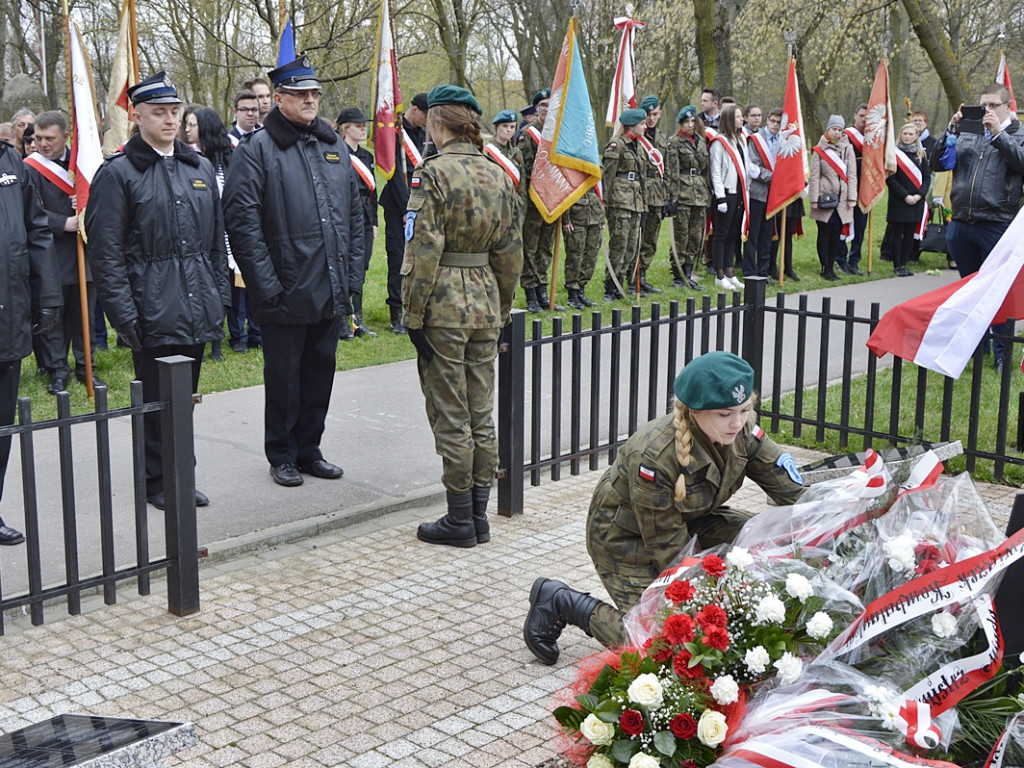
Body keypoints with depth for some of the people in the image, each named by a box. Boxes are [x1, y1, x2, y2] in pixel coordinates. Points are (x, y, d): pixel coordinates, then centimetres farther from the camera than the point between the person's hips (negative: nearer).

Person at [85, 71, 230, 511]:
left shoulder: (200, 169, 12)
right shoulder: (118, 173, -6)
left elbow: (216, 239, 17)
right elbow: (105, 252, -9)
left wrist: (220, 295, 10)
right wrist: (124, 314, -14)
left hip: (196, 311, 5)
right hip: (152, 314, -5)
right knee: (155, 400, 4)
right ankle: (157, 482, 17)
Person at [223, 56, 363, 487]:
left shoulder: (334, 146, 12)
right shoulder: (258, 149, -7)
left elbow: (355, 212, 18)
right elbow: (242, 221, -14)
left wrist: (349, 267, 9)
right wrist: (266, 284, -18)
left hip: (331, 290, 6)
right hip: (286, 292, -6)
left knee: (321, 370, 13)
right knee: (283, 374, 5)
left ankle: (309, 450, 27)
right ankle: (282, 456, 19)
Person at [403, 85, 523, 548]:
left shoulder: (433, 174, -12)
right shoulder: (499, 176, 8)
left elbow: (422, 251, -16)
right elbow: (511, 252, 11)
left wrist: (413, 315, -11)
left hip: (444, 305, -6)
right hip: (485, 303, 6)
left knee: (451, 417, 1)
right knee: (481, 414, 12)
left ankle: (460, 521, 8)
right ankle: (478, 515, 19)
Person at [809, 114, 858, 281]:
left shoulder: (848, 148, 9)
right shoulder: (819, 150, 2)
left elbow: (852, 174, 7)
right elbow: (814, 176, 0)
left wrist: (852, 197, 0)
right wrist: (814, 199, -6)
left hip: (842, 198, 3)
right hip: (825, 198, -3)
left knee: (837, 234, 5)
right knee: (824, 233, -1)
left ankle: (831, 267, 13)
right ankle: (825, 268, 6)